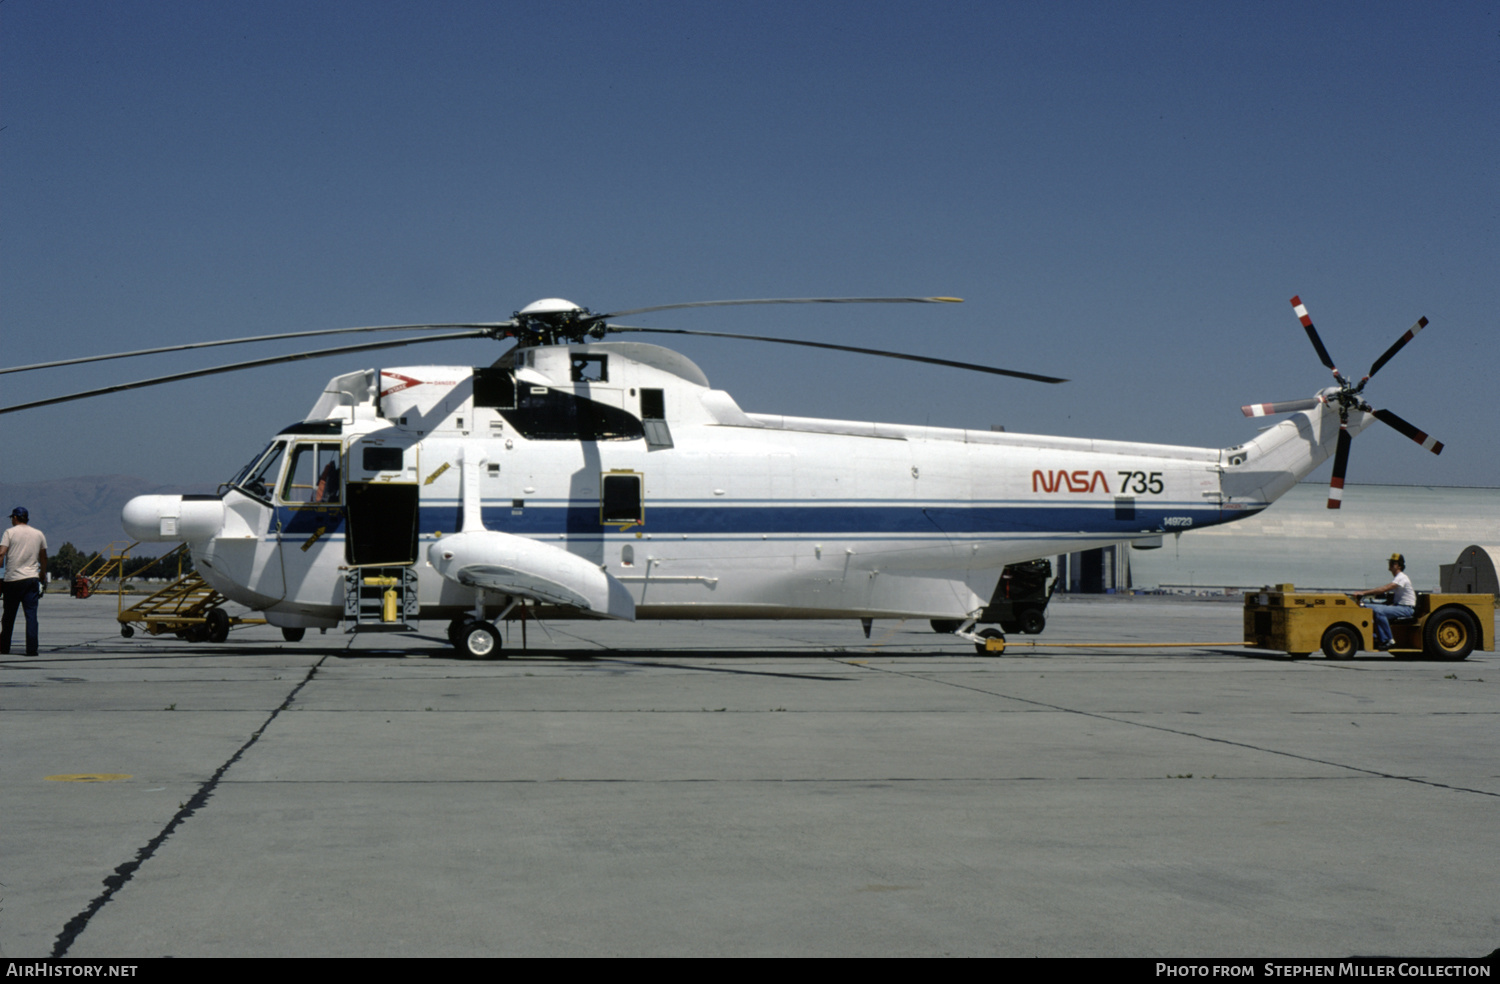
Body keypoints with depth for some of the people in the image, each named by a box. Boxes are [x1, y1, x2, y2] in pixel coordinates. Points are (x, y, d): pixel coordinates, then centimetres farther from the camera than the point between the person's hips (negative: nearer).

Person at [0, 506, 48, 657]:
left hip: (12, 578, -2)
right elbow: (43, 557, 18)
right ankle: (31, 649, -8)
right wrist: (43, 574, 31)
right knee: (31, 615, -1)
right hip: (32, 578, 2)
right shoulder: (38, 534, 10)